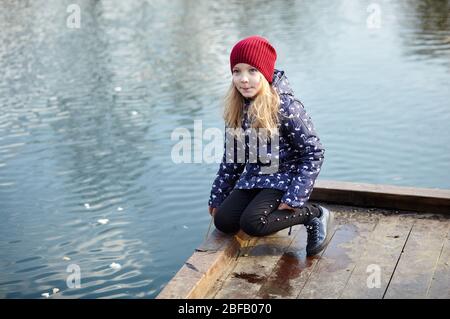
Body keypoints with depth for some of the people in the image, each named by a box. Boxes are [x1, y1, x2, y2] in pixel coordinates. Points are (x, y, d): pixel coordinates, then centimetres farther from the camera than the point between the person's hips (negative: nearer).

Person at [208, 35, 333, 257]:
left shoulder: (286, 106, -18)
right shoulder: (237, 109, 2)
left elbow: (314, 152, -15)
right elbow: (232, 156, 11)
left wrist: (295, 197, -22)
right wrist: (217, 197, 11)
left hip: (285, 175, -6)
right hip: (254, 176, 7)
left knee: (251, 223, -26)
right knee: (223, 222, -12)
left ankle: (313, 214, -9)